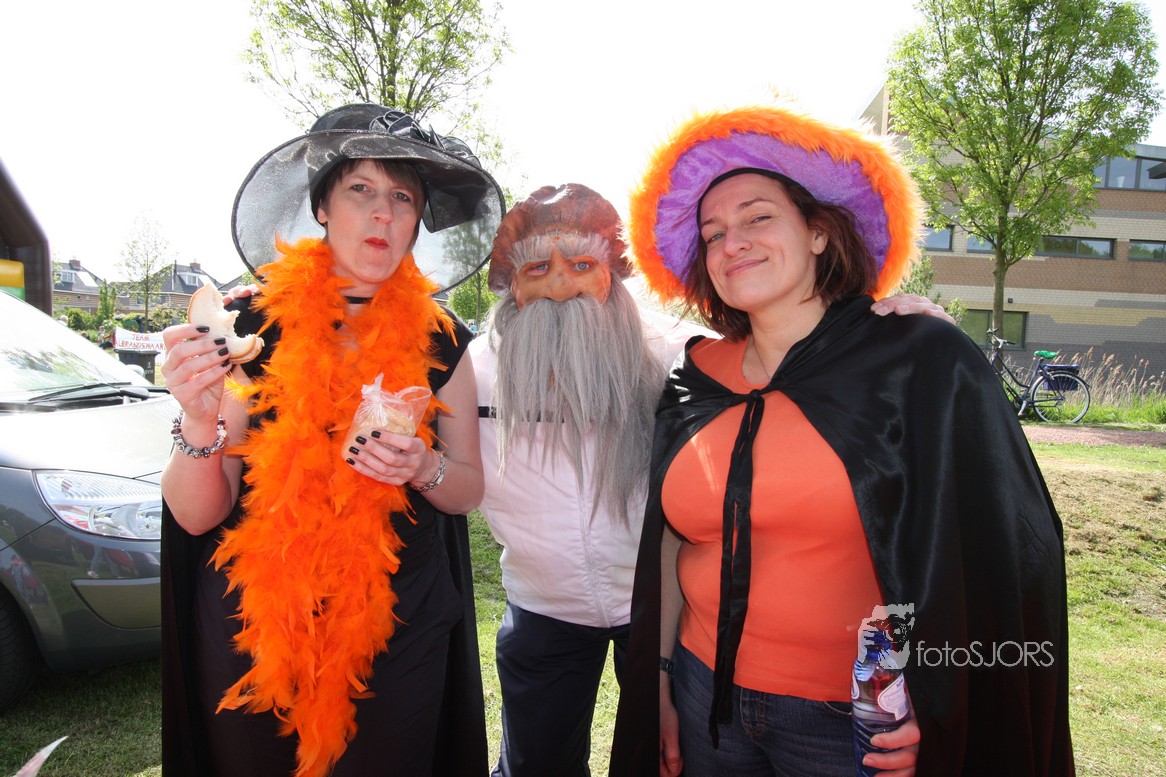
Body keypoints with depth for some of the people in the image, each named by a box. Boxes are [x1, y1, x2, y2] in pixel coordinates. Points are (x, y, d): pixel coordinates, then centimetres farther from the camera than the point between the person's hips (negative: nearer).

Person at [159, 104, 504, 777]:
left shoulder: (441, 341, -4)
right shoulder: (255, 327, -8)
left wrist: (424, 467, -19)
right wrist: (200, 421, -28)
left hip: (398, 632, 1)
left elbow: (469, 489, 3)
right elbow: (198, 516, -9)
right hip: (254, 627, 0)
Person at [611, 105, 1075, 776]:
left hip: (860, 723, -3)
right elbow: (669, 542, 6)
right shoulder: (695, 381, 1)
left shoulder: (925, 362, -10)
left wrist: (931, 709, -14)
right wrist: (661, 686, 8)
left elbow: (1002, 554, -8)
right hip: (707, 700, 4)